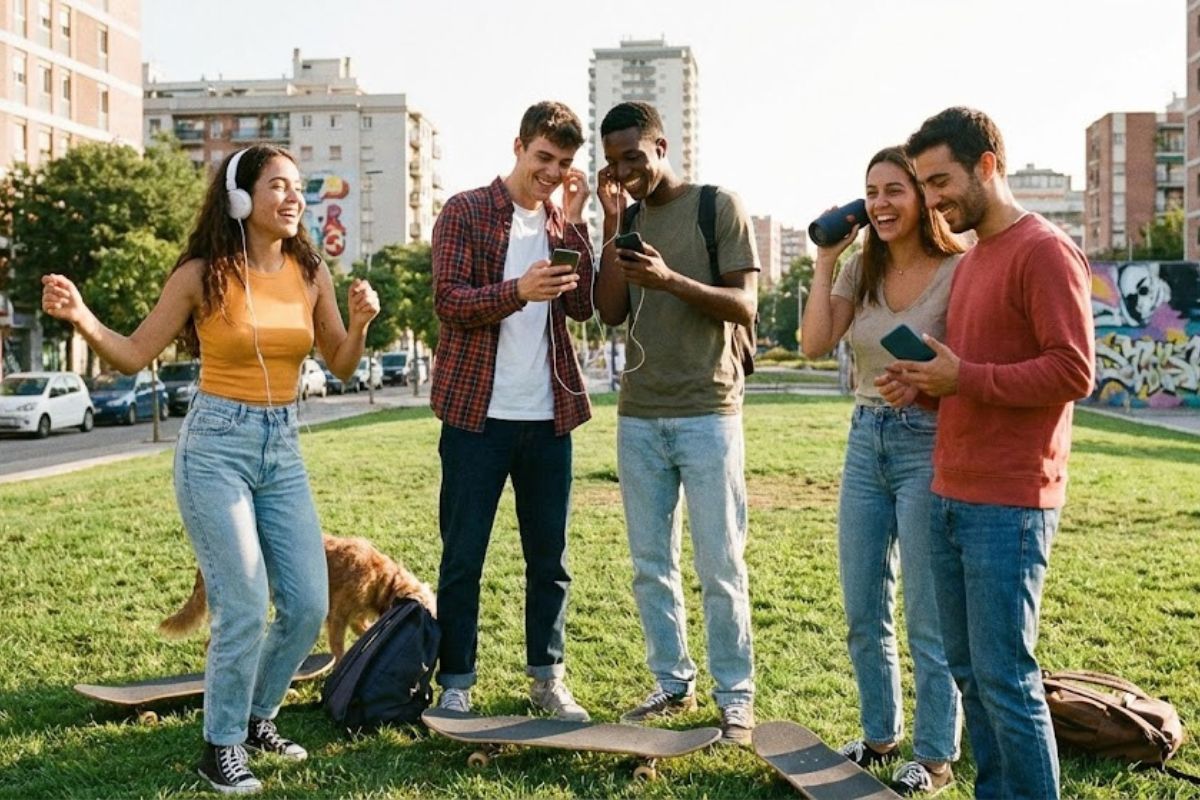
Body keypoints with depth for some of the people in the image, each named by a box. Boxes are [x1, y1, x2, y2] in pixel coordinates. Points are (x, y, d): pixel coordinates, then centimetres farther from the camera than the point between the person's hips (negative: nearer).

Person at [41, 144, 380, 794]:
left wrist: (360, 324, -8)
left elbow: (340, 366, 11)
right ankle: (222, 747, 9)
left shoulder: (309, 272, 4)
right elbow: (135, 355, -2)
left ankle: (257, 716, 27)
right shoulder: (203, 273, -7)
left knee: (309, 605, 3)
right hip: (216, 446, -5)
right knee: (244, 606, -10)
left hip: (283, 449, 5)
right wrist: (82, 318, -20)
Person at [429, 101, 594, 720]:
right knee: (463, 557, 3)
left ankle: (547, 678, 23)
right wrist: (519, 289, -28)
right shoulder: (465, 213, -2)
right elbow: (448, 302, -12)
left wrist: (572, 222, -5)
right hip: (476, 413, -4)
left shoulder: (562, 222, 12)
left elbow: (582, 305, 1)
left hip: (548, 416, 5)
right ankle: (455, 685, 14)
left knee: (549, 557, 10)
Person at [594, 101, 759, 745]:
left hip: (707, 413, -5)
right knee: (650, 564, 9)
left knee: (720, 567, -2)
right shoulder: (627, 217, 11)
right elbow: (610, 313, 2)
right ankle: (672, 683, 21)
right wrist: (612, 223, -5)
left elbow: (745, 307, -10)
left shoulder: (718, 207, -3)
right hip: (639, 416, 5)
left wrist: (672, 280, -25)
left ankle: (735, 698, 9)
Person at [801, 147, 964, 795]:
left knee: (928, 619, 3)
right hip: (865, 441, 6)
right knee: (862, 612, 14)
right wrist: (825, 259, -5)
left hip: (928, 444, -6)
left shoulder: (958, 272, -11)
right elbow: (815, 345, -5)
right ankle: (879, 735, 32)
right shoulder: (861, 271, 7)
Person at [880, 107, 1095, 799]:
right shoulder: (971, 260, 19)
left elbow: (1074, 372, -16)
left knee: (1005, 680, -4)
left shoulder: (1046, 251, -9)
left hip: (1009, 506, -9)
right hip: (952, 498, 9)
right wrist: (927, 384, 6)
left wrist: (964, 379, -17)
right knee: (968, 671, 13)